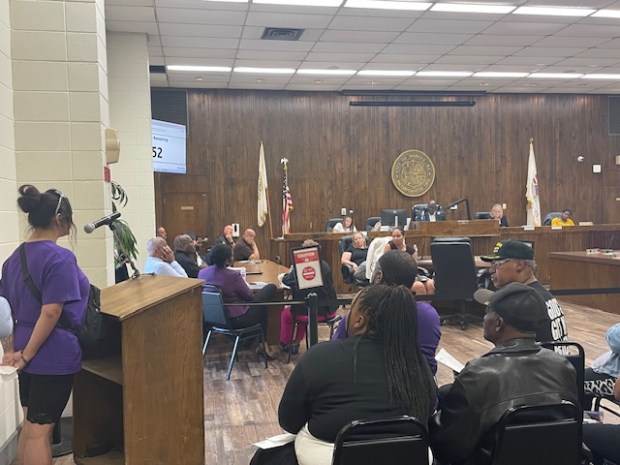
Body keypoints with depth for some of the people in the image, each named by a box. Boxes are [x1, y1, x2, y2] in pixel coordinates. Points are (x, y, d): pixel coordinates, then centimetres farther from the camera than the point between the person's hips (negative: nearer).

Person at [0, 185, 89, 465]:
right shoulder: (60, 257, -17)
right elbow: (51, 313, -23)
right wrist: (26, 355, -15)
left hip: (28, 351, 8)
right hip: (54, 356, -7)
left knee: (30, 424, 19)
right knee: (40, 429, 1)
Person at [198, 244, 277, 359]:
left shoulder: (202, 273, -6)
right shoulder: (233, 275, -26)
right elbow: (250, 296, -13)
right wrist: (243, 283, 9)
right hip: (236, 320, -7)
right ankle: (263, 344, 25)